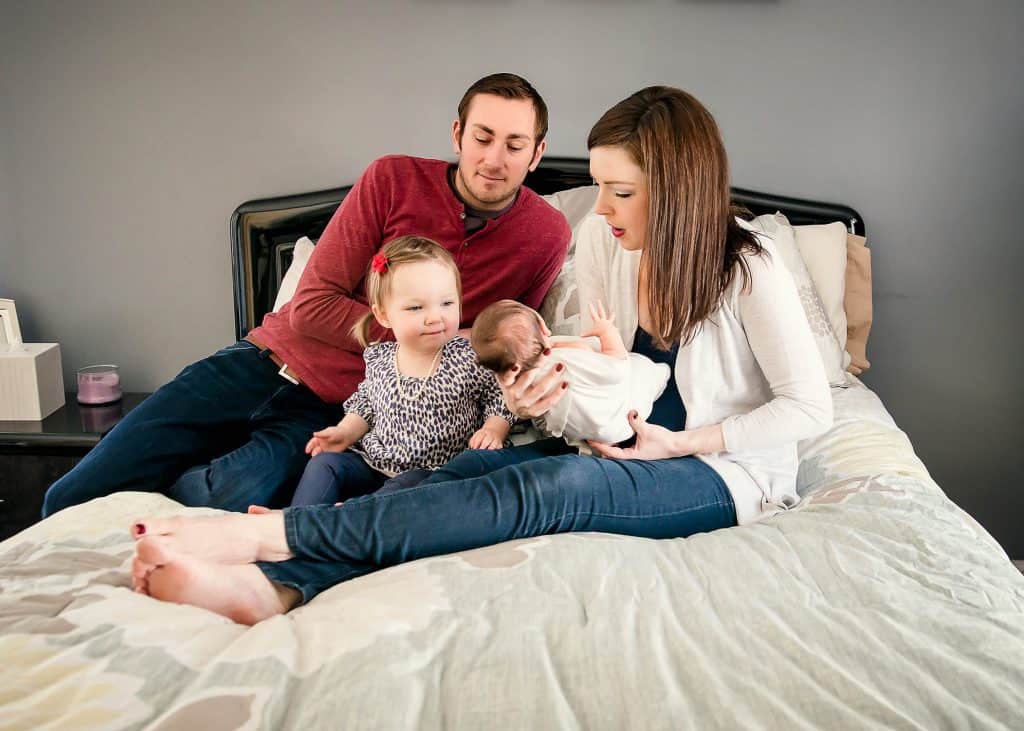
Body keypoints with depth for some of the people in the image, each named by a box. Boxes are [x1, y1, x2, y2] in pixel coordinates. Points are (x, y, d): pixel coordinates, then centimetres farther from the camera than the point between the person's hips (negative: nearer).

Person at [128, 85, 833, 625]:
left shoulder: (749, 268, -17)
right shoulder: (602, 237, -2)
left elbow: (810, 406, -10)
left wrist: (679, 441, -17)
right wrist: (558, 383, -13)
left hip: (729, 468, -5)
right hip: (631, 441, 6)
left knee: (543, 487, -34)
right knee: (471, 465, -23)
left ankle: (263, 533, -40)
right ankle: (275, 583, -43)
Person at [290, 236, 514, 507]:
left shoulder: (469, 358, -10)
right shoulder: (378, 358, 1)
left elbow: (499, 398, 3)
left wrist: (493, 430, -15)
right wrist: (345, 432, 5)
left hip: (431, 472, -4)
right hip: (375, 462, 4)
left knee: (412, 484, -35)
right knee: (325, 463, -14)